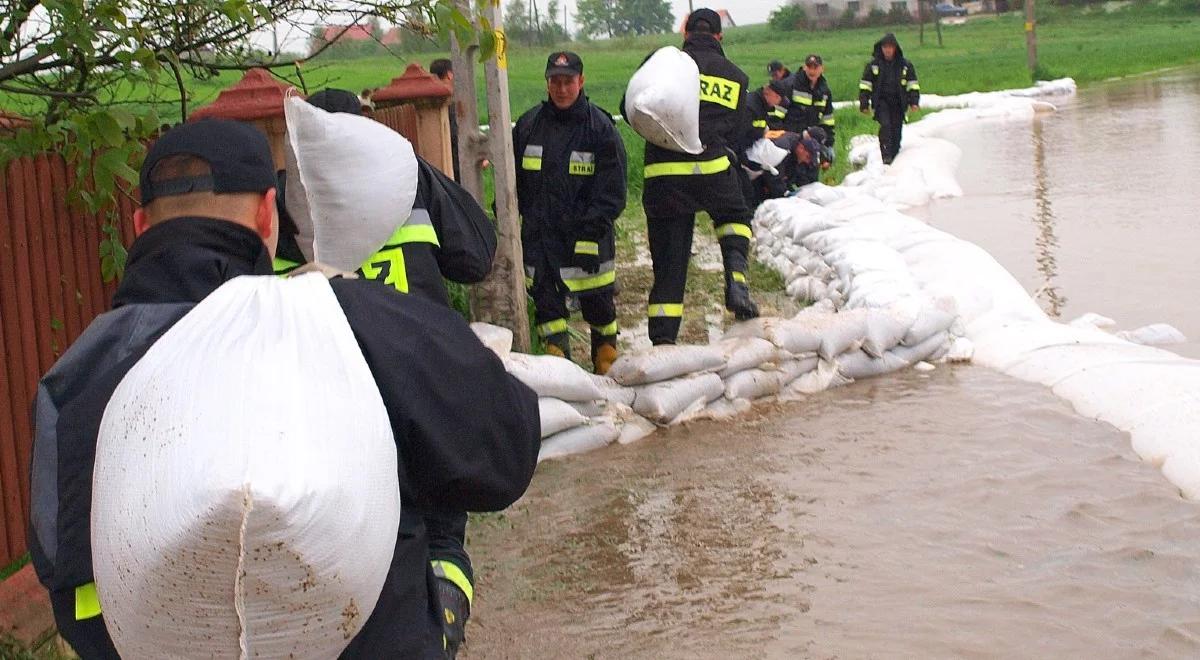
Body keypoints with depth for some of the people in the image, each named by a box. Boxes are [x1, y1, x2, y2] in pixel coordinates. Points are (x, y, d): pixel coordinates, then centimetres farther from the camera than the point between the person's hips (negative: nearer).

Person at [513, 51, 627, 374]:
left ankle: (607, 367, 23)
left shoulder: (601, 128, -4)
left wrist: (591, 234, -14)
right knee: (546, 303, 4)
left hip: (587, 238, -3)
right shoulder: (528, 125, 5)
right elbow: (513, 181, 13)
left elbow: (611, 192, -6)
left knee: (598, 305, 5)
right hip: (539, 235, 3)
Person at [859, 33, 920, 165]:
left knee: (896, 130, 2)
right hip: (881, 102, -2)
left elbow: (913, 85, 10)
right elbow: (865, 85, 8)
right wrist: (864, 104, 4)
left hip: (898, 103, 2)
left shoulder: (905, 65, 6)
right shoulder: (873, 64, 4)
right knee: (885, 125, -22)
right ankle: (886, 155, -24)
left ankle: (894, 157, 14)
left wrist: (914, 102, 0)